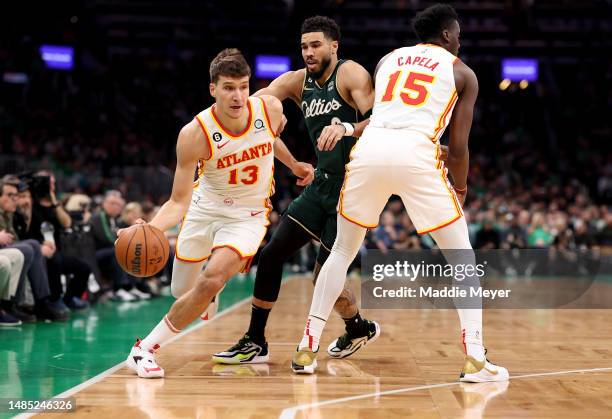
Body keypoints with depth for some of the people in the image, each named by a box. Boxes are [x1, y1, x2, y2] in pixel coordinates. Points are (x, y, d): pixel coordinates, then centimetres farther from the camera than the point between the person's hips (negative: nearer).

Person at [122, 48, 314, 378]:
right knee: (181, 292, 12)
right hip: (204, 207, 0)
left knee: (211, 282, -24)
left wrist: (293, 165, 11)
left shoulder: (270, 109, -17)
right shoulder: (194, 134, -25)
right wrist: (148, 229, -39)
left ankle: (146, 348, -10)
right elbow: (178, 202, -22)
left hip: (248, 215, 0)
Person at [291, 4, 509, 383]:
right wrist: (460, 188, 29)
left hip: (370, 149, 3)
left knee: (343, 252, 21)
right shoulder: (462, 73, 18)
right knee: (462, 256, 11)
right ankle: (475, 359, 3)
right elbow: (458, 146, 13)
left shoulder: (388, 59, 27)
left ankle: (307, 350, 18)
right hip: (415, 154, -3)